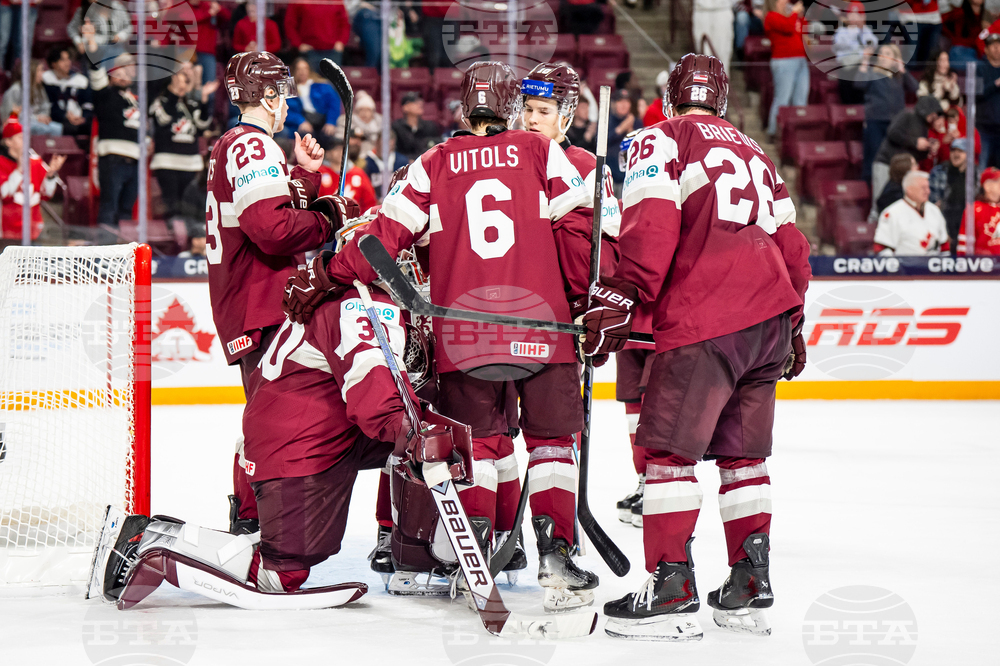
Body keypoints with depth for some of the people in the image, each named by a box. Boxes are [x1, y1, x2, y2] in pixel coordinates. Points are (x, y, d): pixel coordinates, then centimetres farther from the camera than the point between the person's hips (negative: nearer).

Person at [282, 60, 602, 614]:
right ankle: (554, 551, -2)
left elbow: (386, 236, 2)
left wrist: (323, 279, 7)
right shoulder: (541, 152, 6)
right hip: (541, 322, -1)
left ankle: (476, 545, 4)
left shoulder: (435, 164, 8)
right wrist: (591, 299, 7)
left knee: (480, 440, 14)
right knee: (550, 441, 8)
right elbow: (577, 228, -1)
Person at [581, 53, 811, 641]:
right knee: (742, 452, 15)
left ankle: (672, 588, -10)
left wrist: (618, 301, -11)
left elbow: (651, 224, -10)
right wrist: (791, 326, 34)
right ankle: (751, 583, 15)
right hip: (772, 316, 7)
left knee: (670, 448, -4)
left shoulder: (661, 141, 4)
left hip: (704, 320, -7)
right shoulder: (755, 154, 25)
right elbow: (792, 245, 26)